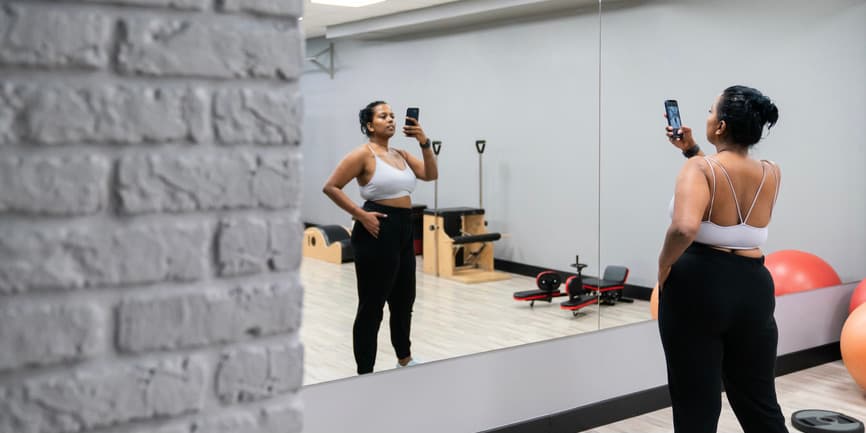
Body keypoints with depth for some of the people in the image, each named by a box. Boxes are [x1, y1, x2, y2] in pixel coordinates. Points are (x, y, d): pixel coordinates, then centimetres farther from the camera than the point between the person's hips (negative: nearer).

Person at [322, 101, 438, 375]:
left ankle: (404, 359, 40)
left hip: (403, 231, 9)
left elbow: (431, 175, 5)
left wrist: (424, 142, -7)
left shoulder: (400, 154, 13)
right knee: (371, 305, -2)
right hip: (378, 232, -9)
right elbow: (331, 187, -12)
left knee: (404, 300, 21)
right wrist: (361, 215, -15)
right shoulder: (363, 154, -9)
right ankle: (364, 374, 7)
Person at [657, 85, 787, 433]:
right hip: (753, 292, 5)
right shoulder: (772, 174, 4)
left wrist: (664, 264, -15)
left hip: (696, 289, -5)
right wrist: (691, 149, 19)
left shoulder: (699, 169, -14)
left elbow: (684, 227, -32)